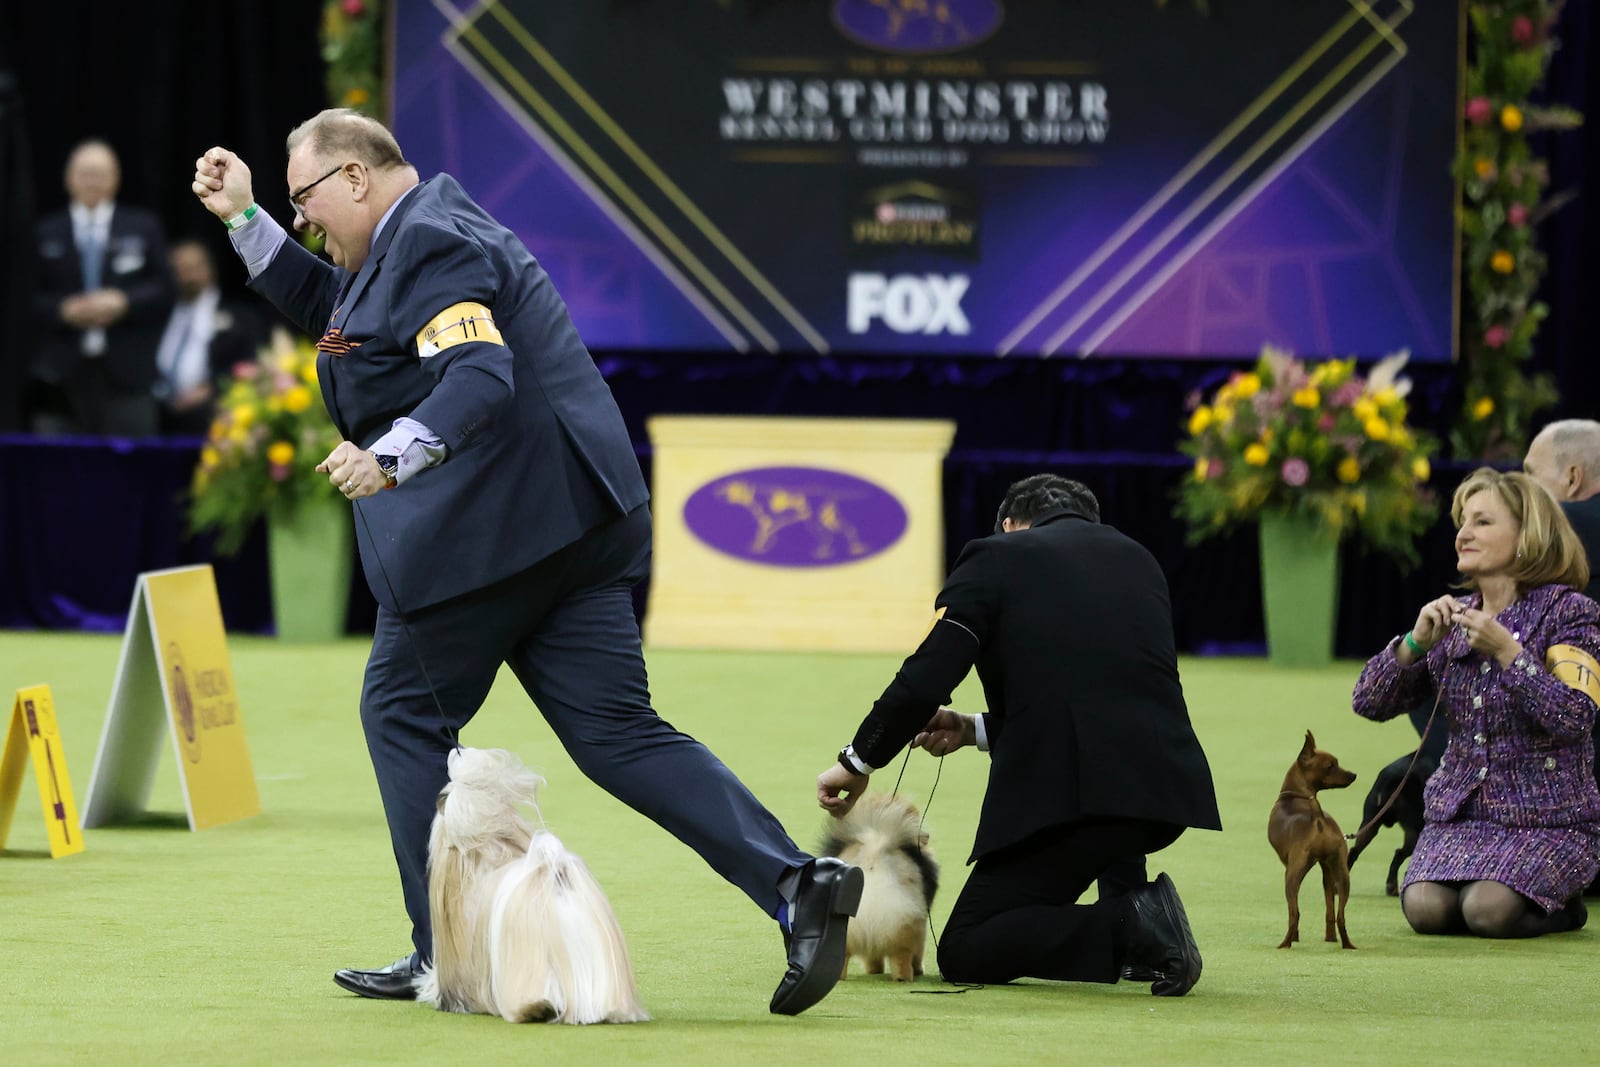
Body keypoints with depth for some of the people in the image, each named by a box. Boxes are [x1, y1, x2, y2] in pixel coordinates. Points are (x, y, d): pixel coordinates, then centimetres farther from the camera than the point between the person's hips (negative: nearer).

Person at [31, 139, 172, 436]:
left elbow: (162, 288, 7)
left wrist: (123, 302, -10)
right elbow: (33, 296, 7)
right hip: (62, 373, 0)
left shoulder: (144, 227, 12)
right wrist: (64, 310, -12)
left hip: (127, 372, 0)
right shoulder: (45, 233, 10)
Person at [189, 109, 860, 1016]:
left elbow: (482, 377, -25)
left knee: (406, 712, 5)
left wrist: (390, 454, -38)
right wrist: (246, 218, 28)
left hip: (490, 524, -10)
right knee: (616, 733, 3)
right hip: (566, 521, 10)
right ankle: (797, 886, -11)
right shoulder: (416, 236, 21)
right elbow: (327, 308, 36)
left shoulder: (430, 244, -12)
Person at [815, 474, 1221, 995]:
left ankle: (1129, 926, -16)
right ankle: (1129, 901, 18)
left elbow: (924, 679, -3)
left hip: (1068, 792, -6)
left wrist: (858, 761, 11)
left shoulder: (995, 558, 7)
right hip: (1167, 790, 6)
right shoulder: (1137, 558, 23)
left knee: (964, 953, 4)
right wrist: (977, 731, 29)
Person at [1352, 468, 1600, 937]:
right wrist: (1417, 642, -11)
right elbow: (1369, 703, 5)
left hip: (1548, 821, -4)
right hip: (1460, 814, 4)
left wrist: (1507, 652, -25)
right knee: (1425, 908, -23)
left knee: (1488, 911, -28)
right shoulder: (1455, 620, 11)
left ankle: (1560, 905, 6)